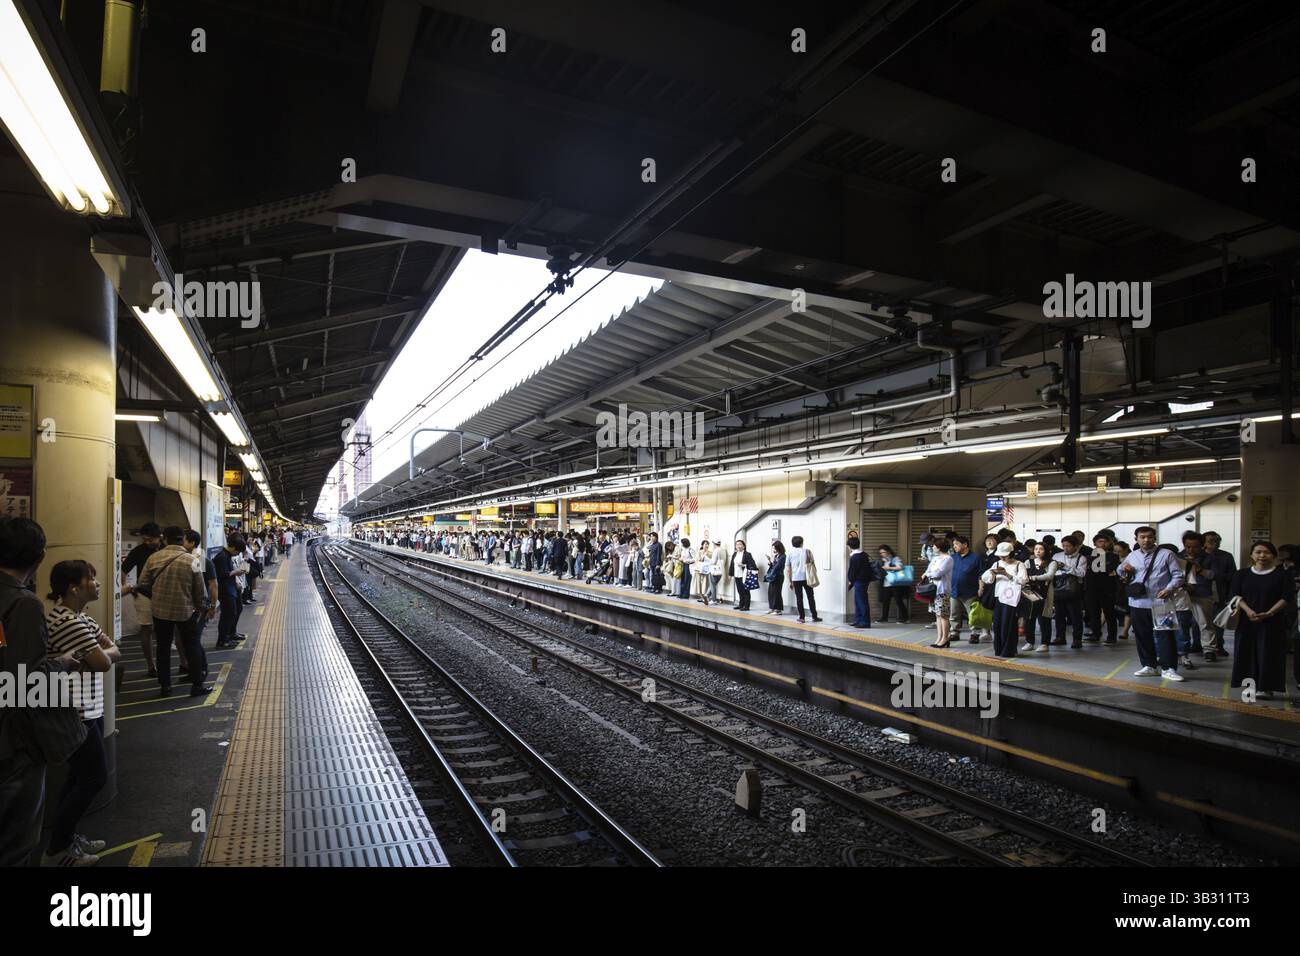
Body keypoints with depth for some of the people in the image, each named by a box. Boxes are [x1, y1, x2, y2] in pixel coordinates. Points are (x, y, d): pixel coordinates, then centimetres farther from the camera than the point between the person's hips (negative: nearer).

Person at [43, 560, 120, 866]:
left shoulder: (80, 617, 10)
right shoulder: (68, 622, -23)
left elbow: (116, 652, 7)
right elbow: (103, 662, -24)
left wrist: (96, 652, -11)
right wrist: (101, 650, -4)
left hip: (86, 709, 10)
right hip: (75, 715, -10)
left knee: (80, 776, 19)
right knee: (95, 777, -1)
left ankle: (66, 837, 31)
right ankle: (56, 851, 11)